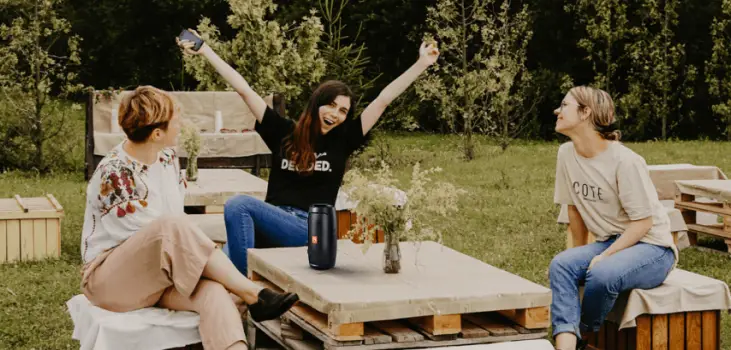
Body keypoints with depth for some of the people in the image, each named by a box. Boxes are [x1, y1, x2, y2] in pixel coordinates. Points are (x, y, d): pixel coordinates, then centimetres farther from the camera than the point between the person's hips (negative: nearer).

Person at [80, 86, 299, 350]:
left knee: (213, 291, -30)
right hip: (109, 279, -6)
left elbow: (176, 230, 8)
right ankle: (253, 295, -26)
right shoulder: (113, 174, -19)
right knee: (173, 227, -35)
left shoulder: (168, 158, 4)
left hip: (160, 276, 6)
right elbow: (166, 230, -18)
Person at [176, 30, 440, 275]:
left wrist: (422, 65, 5)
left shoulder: (342, 140, 11)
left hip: (312, 231, -2)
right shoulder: (284, 132, 13)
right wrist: (204, 50, 12)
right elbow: (244, 89, 12)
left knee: (238, 205, -30)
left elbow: (383, 101, 7)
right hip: (271, 223, 2)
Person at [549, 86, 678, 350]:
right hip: (608, 242, 6)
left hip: (651, 246, -6)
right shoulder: (566, 154, 0)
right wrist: (582, 255, 10)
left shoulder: (625, 161, -20)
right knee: (561, 265, -23)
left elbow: (642, 222, -17)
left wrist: (604, 257, -23)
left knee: (602, 274, -34)